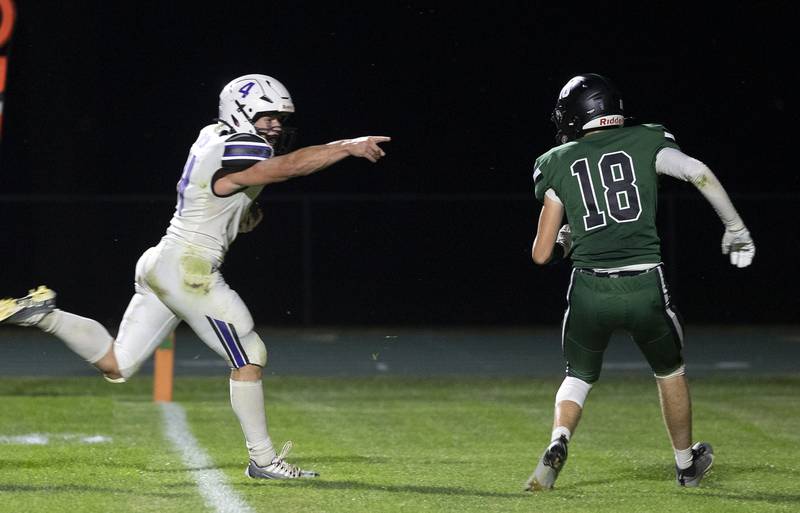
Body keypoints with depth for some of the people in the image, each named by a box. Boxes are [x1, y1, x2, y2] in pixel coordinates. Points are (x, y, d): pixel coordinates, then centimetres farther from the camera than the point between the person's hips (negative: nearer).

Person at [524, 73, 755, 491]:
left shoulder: (558, 163, 9)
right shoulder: (645, 142, 7)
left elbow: (542, 254, 8)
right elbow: (699, 173, -8)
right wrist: (736, 228, 2)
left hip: (589, 290, 0)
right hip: (645, 286, 0)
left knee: (578, 378, 21)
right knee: (670, 372, 25)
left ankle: (558, 443, -6)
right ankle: (686, 463, 38)